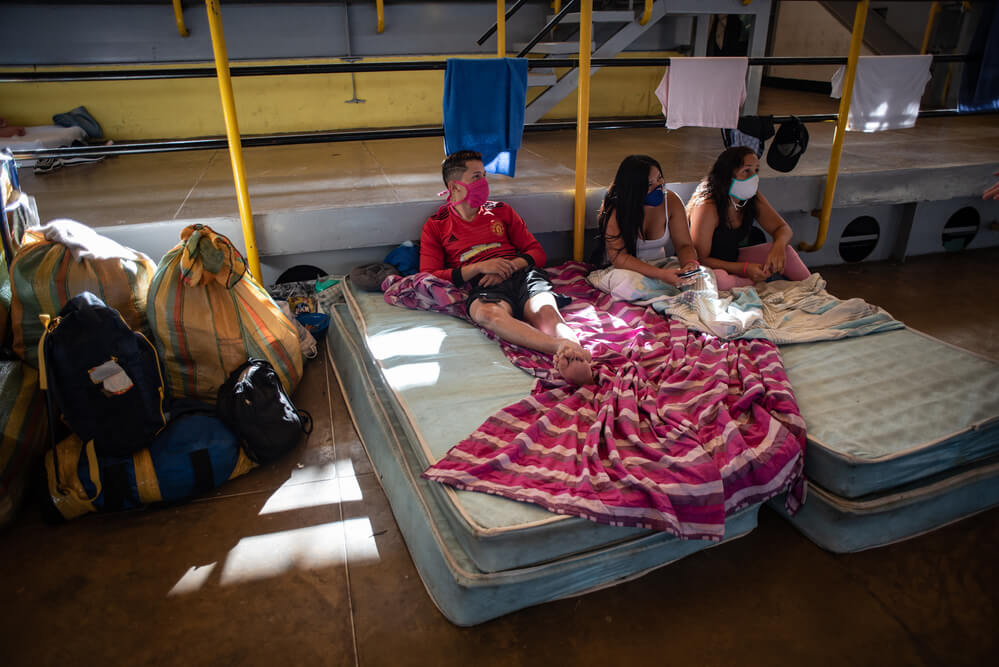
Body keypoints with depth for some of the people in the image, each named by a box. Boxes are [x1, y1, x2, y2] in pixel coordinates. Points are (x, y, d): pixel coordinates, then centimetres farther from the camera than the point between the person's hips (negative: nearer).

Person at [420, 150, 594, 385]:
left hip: (523, 274, 3)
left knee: (546, 313, -34)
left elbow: (537, 252, 22)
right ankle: (566, 348, -62)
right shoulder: (435, 226, 20)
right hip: (482, 286, -3)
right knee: (486, 313, -41)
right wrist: (479, 267, -5)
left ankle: (576, 359, -64)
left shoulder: (501, 211, 29)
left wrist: (510, 266, -2)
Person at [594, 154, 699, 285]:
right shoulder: (614, 210, -20)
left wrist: (690, 264, -28)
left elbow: (684, 245, -3)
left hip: (662, 266, 4)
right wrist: (661, 274, -38)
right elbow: (618, 257, -27)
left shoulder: (671, 201, -7)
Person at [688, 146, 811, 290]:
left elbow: (783, 228, 3)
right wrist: (745, 268, -30)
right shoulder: (707, 208, -26)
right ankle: (763, 285, -15)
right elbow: (700, 259, -24)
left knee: (785, 251, -8)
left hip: (733, 259, 7)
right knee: (718, 279, -40)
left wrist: (779, 245, -24)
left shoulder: (753, 198, -3)